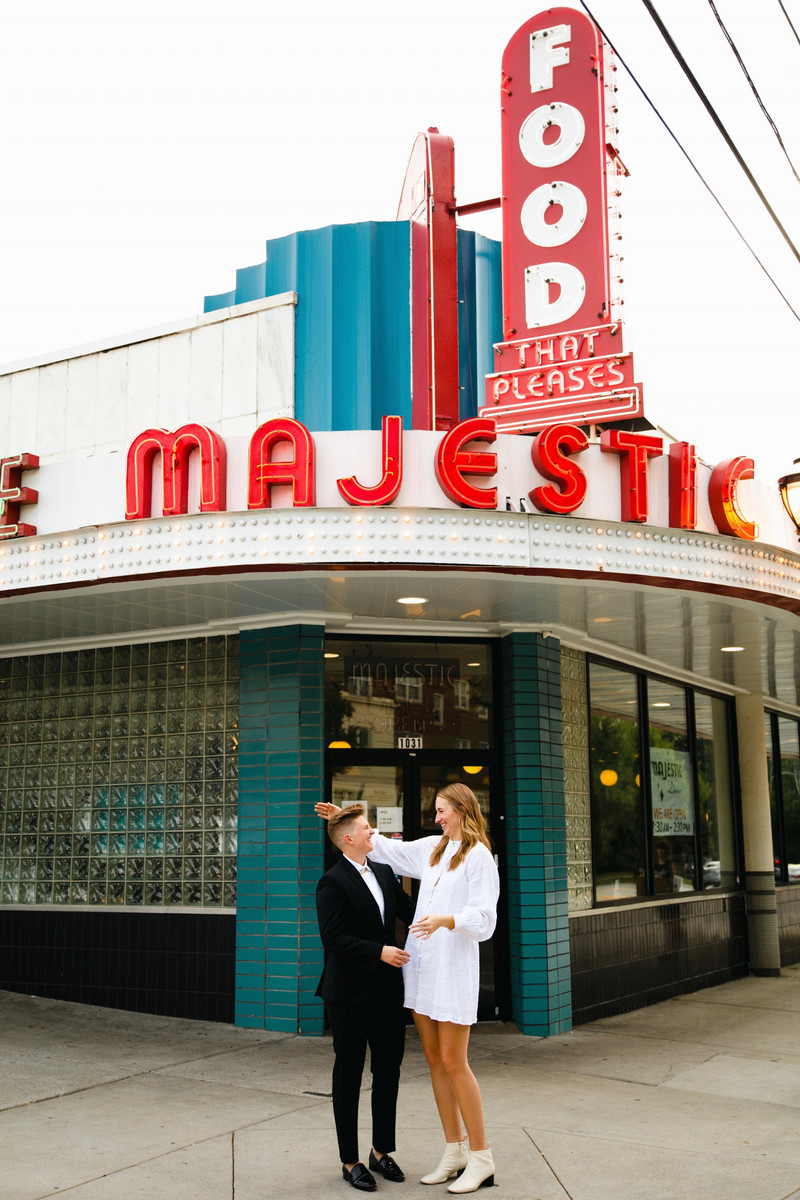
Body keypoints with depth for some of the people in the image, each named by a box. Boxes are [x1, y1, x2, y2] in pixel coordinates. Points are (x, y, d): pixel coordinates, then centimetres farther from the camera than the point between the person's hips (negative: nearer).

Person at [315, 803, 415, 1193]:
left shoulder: (383, 873, 10)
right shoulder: (333, 882, -13)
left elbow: (408, 910, 16)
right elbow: (333, 938, -20)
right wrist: (379, 952, -23)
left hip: (387, 992, 7)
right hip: (350, 995, -7)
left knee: (388, 1071, 13)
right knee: (348, 1076, 7)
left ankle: (382, 1152, 29)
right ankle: (350, 1161, 18)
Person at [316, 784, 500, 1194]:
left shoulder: (479, 856, -8)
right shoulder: (432, 849, 14)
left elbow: (483, 920, -14)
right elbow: (387, 849, 26)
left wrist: (446, 921, -30)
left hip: (455, 966, -7)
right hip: (421, 964, 7)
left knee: (453, 1062, -5)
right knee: (434, 1059, 10)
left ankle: (480, 1158, 7)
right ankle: (455, 1150, 20)